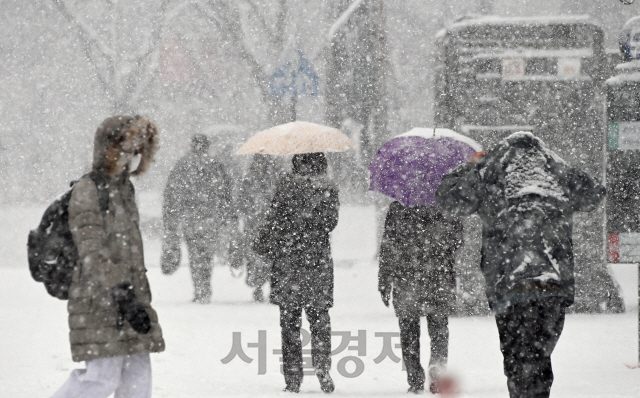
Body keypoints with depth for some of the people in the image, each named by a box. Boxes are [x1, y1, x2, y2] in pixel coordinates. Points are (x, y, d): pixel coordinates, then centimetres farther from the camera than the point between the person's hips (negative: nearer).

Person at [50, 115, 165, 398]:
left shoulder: (124, 188, 17)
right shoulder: (87, 191, -11)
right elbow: (92, 252, -18)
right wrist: (121, 294, -26)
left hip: (129, 296, 9)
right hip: (98, 301, -9)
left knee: (138, 372, 3)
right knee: (103, 375, -12)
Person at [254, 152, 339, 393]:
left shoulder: (287, 184, -4)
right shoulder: (329, 188, 1)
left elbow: (274, 219, -5)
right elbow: (330, 222, -2)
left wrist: (263, 245, 8)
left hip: (288, 259, -1)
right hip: (318, 261, 1)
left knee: (289, 320, 5)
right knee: (319, 319, 12)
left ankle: (293, 378, 2)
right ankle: (322, 368, -4)